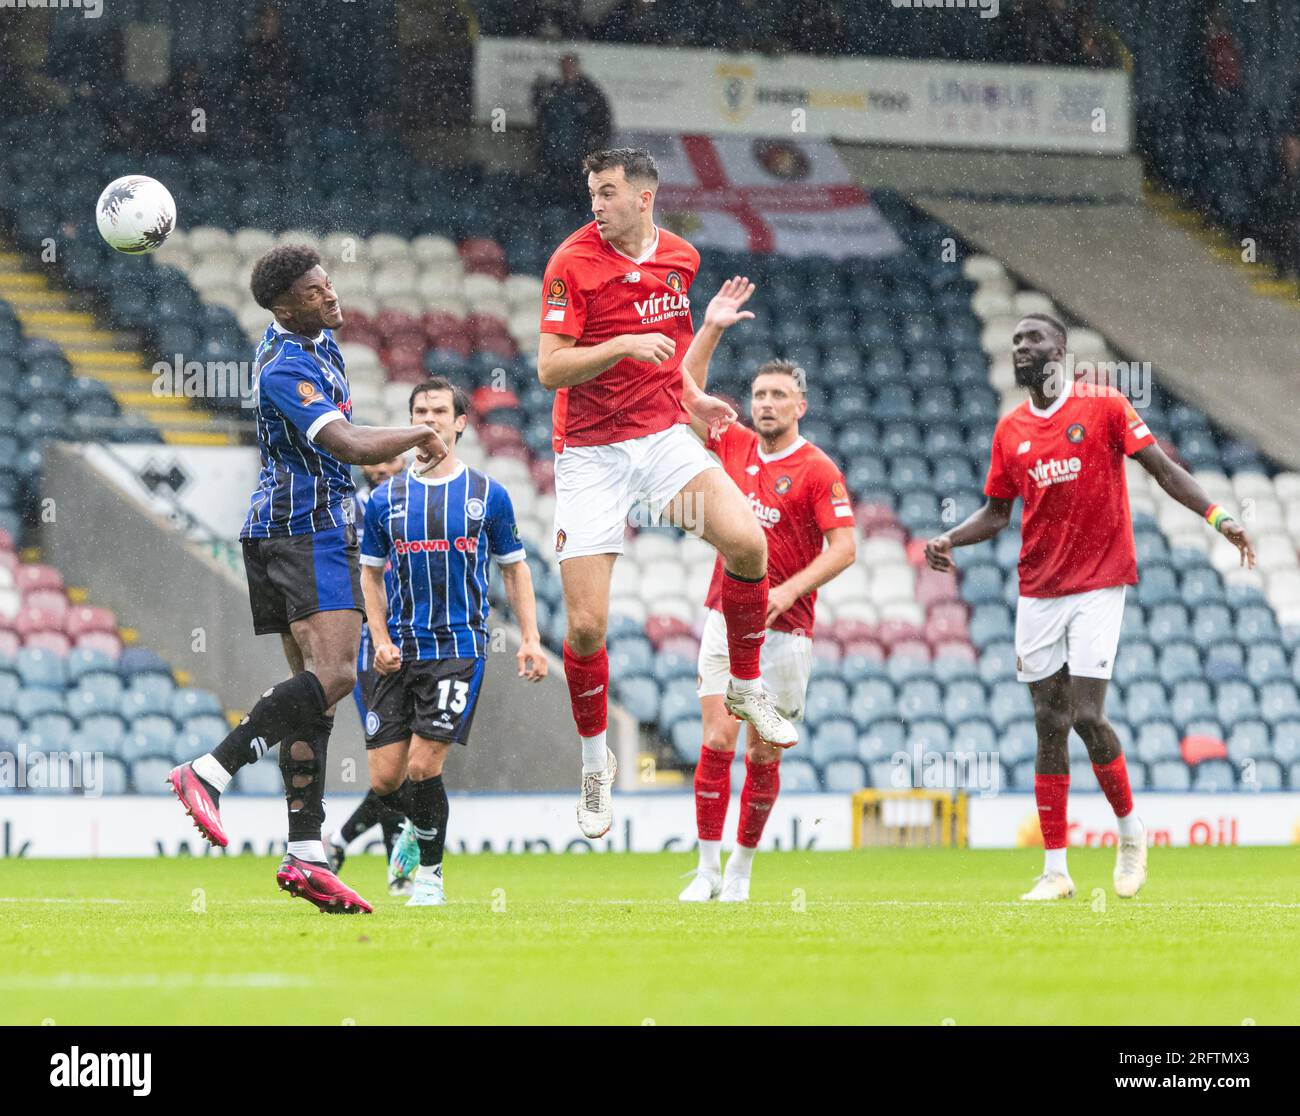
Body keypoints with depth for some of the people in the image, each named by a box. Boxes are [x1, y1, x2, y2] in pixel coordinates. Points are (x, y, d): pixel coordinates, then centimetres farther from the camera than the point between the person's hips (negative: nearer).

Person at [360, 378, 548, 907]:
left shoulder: (488, 495, 2)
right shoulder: (387, 499, 6)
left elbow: (514, 568, 9)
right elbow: (371, 571, 14)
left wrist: (530, 639, 0)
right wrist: (381, 640, 1)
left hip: (460, 649, -2)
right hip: (401, 654, 2)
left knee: (424, 765, -14)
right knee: (385, 778, -1)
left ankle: (430, 874, 5)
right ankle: (414, 831, 33)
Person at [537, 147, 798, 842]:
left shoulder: (679, 257, 6)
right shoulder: (573, 263, -12)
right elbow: (550, 368, -17)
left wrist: (693, 396, 13)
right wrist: (625, 346, -28)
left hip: (664, 435, 4)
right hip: (590, 452, -4)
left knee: (747, 541, -20)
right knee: (586, 625, -8)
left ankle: (747, 689, 4)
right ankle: (595, 764, 16)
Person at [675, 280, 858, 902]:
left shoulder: (818, 471, -7)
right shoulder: (735, 446, 7)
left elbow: (844, 547, -11)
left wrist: (788, 590, -21)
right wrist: (710, 328, 3)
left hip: (786, 628, -3)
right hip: (726, 618, 3)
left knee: (763, 754, 2)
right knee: (717, 739, -8)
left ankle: (742, 867, 15)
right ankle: (708, 869, -5)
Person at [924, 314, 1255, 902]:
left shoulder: (1104, 406, -4)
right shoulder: (1010, 429, 9)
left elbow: (1163, 469, -5)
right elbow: (996, 511, 16)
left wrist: (1217, 517, -16)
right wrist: (949, 539, -2)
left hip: (1098, 584, -4)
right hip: (1038, 591, 4)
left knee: (1086, 716, -12)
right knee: (1050, 724, 2)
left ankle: (1130, 829, 13)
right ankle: (1055, 870, 5)